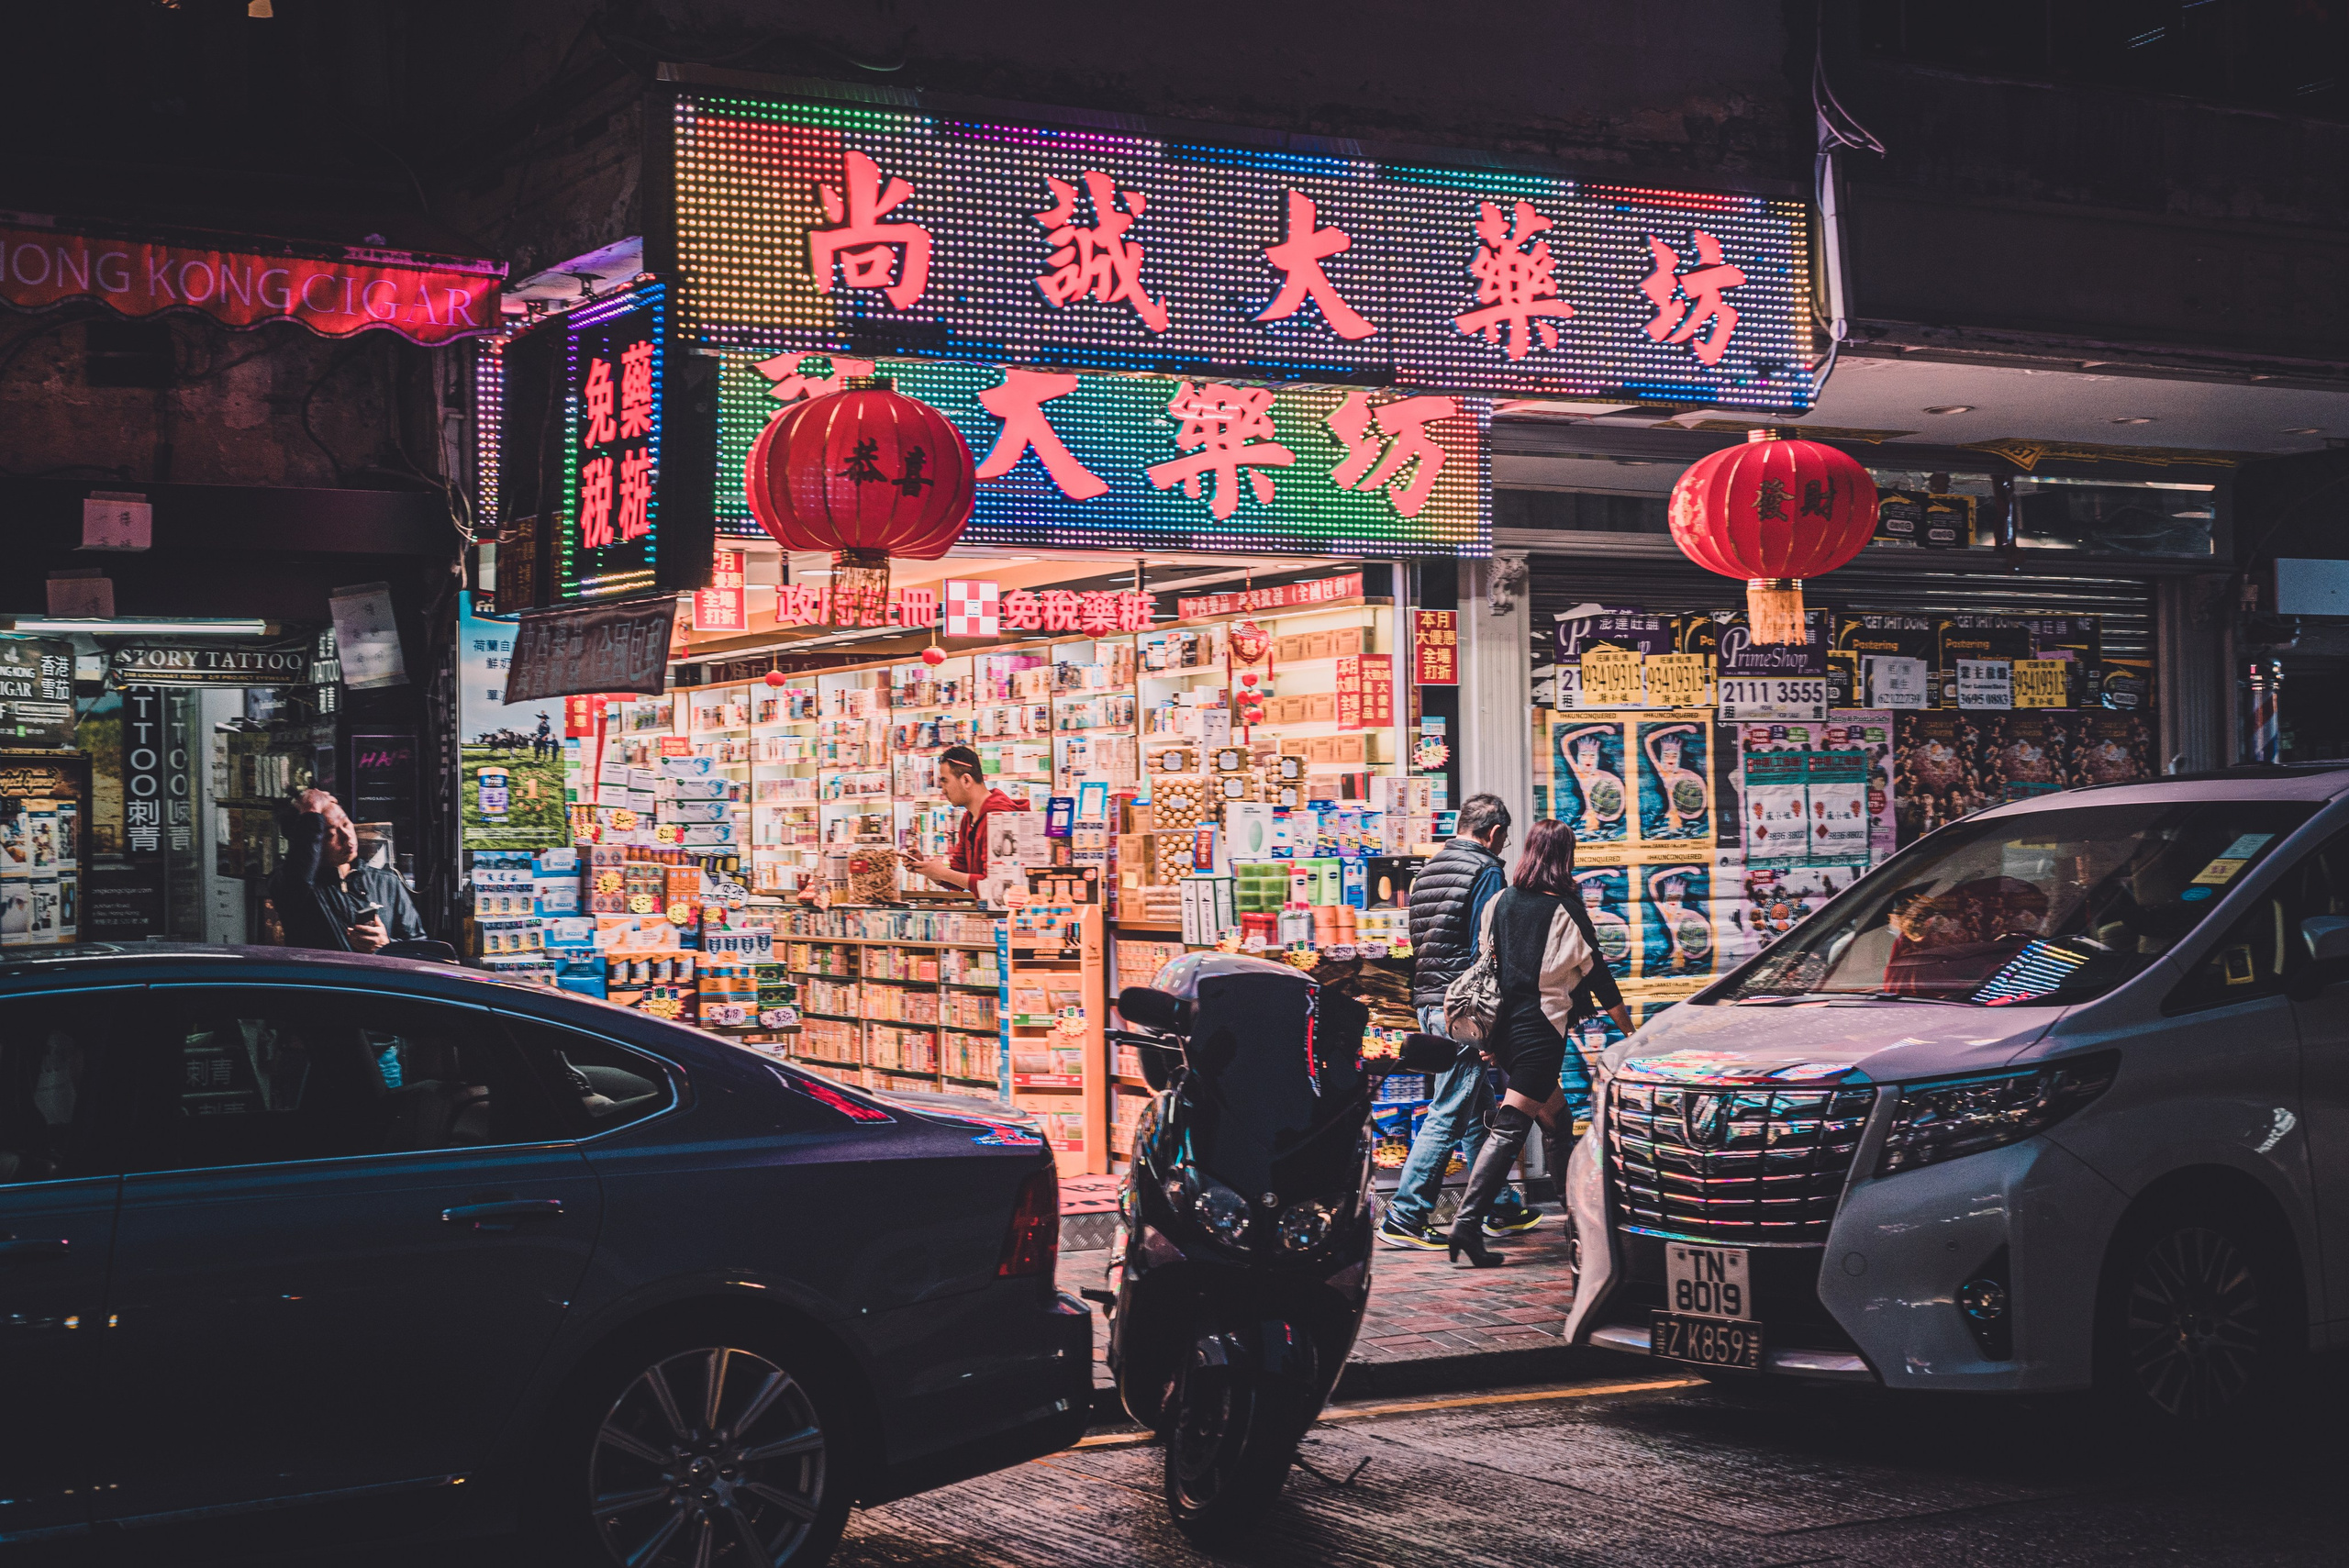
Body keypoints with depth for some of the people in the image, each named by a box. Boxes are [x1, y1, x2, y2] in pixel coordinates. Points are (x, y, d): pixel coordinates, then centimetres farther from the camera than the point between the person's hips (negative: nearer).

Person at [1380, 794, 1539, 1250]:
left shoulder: (1428, 871, 16)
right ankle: (1404, 1217, -9)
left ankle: (1500, 1210, 25)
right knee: (1448, 1114, -7)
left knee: (1478, 1109, 17)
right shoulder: (1485, 873, -10)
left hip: (1429, 1003, 9)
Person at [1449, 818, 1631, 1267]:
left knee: (1557, 1118, 20)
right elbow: (1596, 974, -2)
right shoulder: (1565, 911, -7)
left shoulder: (1500, 903, 6)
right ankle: (1467, 1224, -18)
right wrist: (1628, 1029, 8)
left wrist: (1491, 1036, 20)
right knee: (1510, 1128, -10)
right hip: (1541, 1028, -6)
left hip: (1504, 1025, 6)